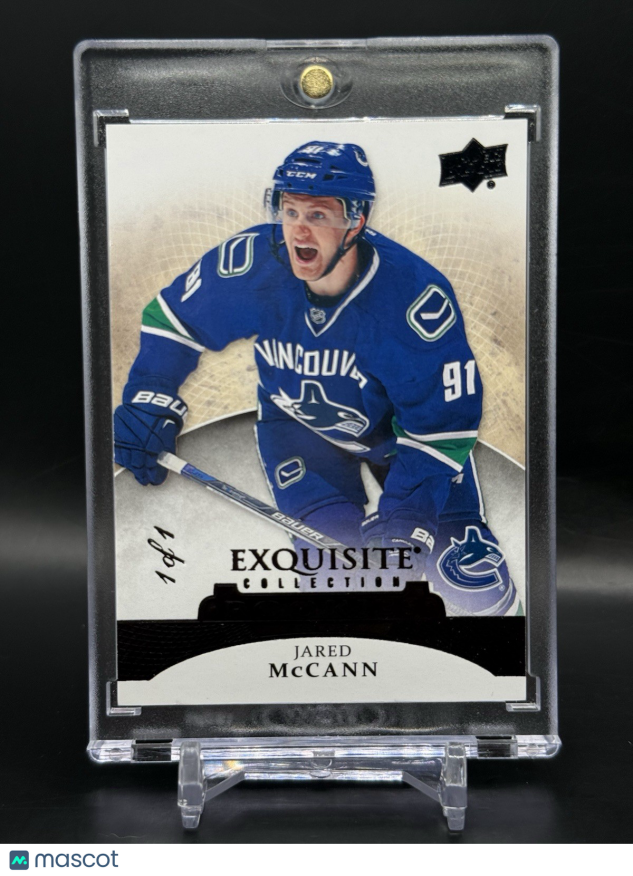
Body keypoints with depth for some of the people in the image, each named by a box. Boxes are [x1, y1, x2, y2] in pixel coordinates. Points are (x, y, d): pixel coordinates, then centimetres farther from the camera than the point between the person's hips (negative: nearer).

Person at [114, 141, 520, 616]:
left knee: (474, 581, -6)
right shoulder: (252, 261, -25)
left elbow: (444, 425, -24)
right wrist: (149, 401, -16)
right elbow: (172, 316, -7)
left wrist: (403, 514, -30)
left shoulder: (417, 299, -32)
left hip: (402, 428, -1)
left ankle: (490, 601, 29)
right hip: (298, 423, 2)